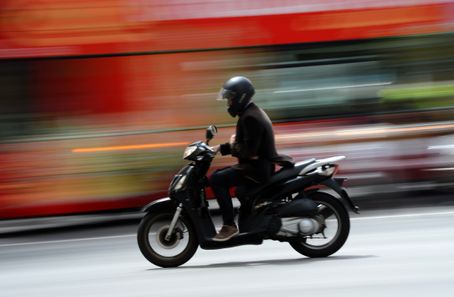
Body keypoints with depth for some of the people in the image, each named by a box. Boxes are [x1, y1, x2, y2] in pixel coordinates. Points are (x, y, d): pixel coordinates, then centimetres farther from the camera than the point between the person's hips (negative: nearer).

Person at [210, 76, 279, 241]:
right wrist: (220, 148, 12)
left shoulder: (250, 118, -18)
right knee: (219, 175, 17)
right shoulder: (251, 113, 15)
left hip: (258, 167, -11)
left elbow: (250, 151, -25)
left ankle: (229, 225, -17)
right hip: (260, 165, 11)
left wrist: (231, 147, -11)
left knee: (217, 179, -17)